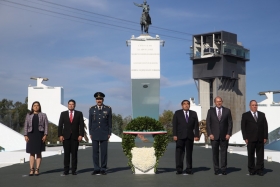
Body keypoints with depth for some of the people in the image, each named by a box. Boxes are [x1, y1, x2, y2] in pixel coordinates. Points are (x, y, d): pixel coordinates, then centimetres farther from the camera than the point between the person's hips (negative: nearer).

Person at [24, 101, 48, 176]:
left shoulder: (43, 115, 5)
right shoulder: (28, 115, 9)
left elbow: (46, 126, 1)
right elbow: (26, 126, 7)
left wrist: (45, 135, -9)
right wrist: (25, 135, -3)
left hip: (40, 135, -1)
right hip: (31, 135, 1)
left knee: (39, 153, 1)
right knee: (32, 153, 2)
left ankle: (37, 169, 5)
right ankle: (31, 169, 4)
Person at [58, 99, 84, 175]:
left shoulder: (79, 114, 7)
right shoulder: (63, 114, 9)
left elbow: (81, 125, 2)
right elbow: (60, 125, 5)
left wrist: (81, 135, -8)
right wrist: (60, 135, -5)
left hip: (75, 136, 0)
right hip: (66, 136, 0)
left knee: (74, 153, 1)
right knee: (66, 153, 0)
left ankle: (74, 170, 6)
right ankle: (66, 170, 5)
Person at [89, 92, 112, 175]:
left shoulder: (108, 109, 2)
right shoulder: (92, 109, 5)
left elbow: (110, 122, 4)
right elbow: (90, 122, 7)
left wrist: (109, 133, -1)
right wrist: (90, 133, 2)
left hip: (104, 134, -1)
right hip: (95, 134, 1)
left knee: (104, 152, 1)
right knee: (95, 152, 2)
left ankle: (103, 169, 7)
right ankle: (96, 169, 9)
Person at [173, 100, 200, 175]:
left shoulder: (193, 114, 12)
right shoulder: (177, 113, 7)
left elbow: (196, 125, 7)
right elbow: (174, 125, 2)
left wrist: (196, 135, -2)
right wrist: (174, 135, -8)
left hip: (190, 136, 2)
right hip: (180, 136, -2)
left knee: (189, 153, 5)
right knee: (179, 152, -4)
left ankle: (189, 169, 10)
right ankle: (179, 169, -1)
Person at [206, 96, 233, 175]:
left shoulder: (227, 111, 5)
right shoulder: (210, 111, 5)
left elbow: (230, 123, 3)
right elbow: (208, 123, 2)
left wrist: (228, 134, -6)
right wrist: (210, 134, -7)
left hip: (224, 136, 0)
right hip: (214, 135, 0)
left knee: (224, 152, 2)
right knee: (215, 152, 3)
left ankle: (223, 169, 8)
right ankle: (216, 169, 10)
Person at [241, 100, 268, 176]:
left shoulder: (262, 115, 11)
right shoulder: (245, 115, 4)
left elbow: (265, 126, 9)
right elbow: (243, 127, 0)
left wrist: (265, 137, 1)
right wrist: (245, 138, -7)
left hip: (260, 139, 2)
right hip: (250, 139, -2)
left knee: (260, 155, 3)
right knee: (251, 155, 3)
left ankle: (260, 170, 9)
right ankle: (252, 170, 11)